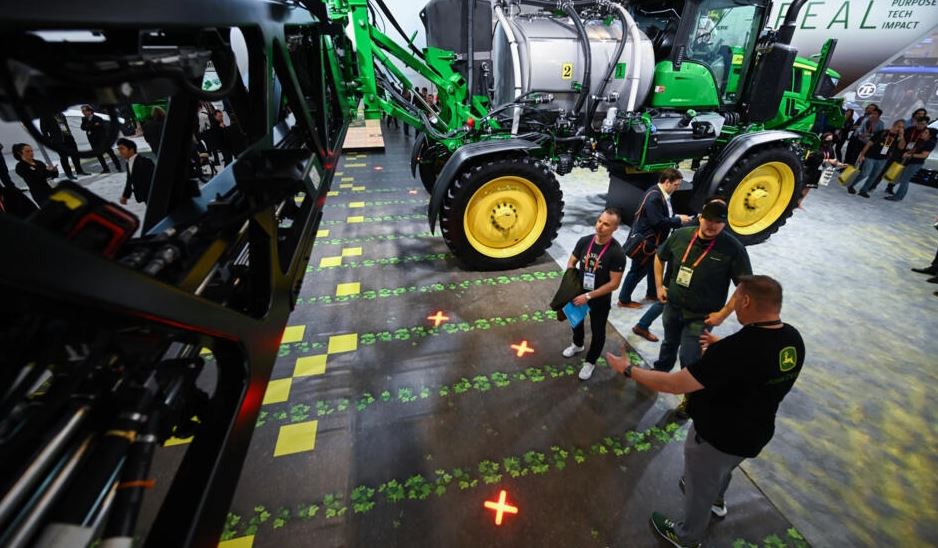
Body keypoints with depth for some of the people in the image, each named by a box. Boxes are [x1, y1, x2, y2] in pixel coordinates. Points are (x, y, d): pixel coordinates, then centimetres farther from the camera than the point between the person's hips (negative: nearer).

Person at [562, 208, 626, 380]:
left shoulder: (617, 253, -25)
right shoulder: (584, 241, -12)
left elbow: (614, 283, -23)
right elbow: (571, 263, 1)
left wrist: (589, 296, -25)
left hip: (600, 300, -4)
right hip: (579, 293, 5)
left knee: (597, 331, 15)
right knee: (576, 321, 28)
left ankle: (590, 362, 39)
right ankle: (577, 345, 57)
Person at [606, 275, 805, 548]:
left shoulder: (735, 350, -38)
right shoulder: (793, 338, -12)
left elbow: (673, 384, -34)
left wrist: (628, 369, -23)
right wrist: (722, 348, 9)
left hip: (716, 436, -7)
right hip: (754, 434, 7)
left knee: (699, 487, 21)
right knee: (722, 470, 37)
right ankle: (716, 501, 67)